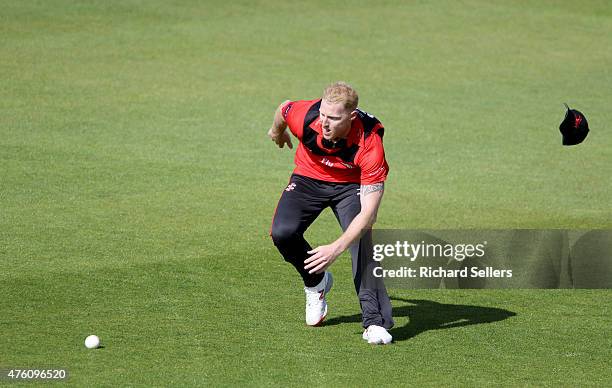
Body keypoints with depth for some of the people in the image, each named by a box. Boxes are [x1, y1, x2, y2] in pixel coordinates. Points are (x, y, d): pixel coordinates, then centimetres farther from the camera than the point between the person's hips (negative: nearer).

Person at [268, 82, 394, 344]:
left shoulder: (370, 144, -38)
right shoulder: (305, 118, -32)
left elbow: (368, 213, -38)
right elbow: (283, 108, -2)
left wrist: (336, 249, -46)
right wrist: (277, 132, 20)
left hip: (351, 185, -2)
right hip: (308, 178, 2)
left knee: (362, 241, -26)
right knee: (283, 233, -21)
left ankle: (375, 321, -24)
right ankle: (316, 283, 10)